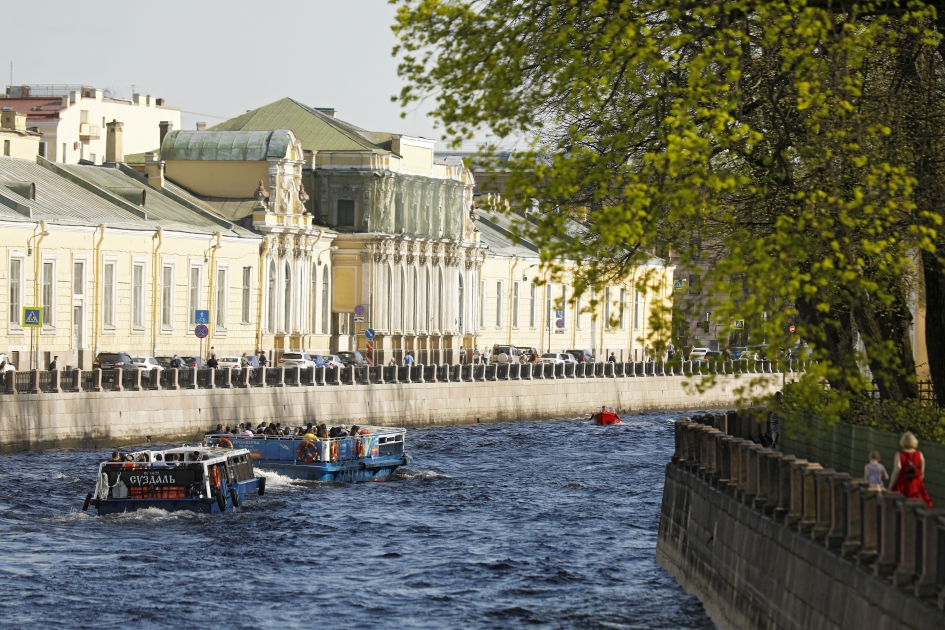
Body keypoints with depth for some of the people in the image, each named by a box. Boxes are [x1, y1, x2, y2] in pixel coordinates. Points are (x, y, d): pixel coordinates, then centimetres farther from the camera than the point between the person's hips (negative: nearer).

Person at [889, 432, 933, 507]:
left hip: (902, 486, -3)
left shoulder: (899, 455, -9)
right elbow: (922, 473, 5)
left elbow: (896, 472, -11)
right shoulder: (919, 455, 0)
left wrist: (890, 488, -6)